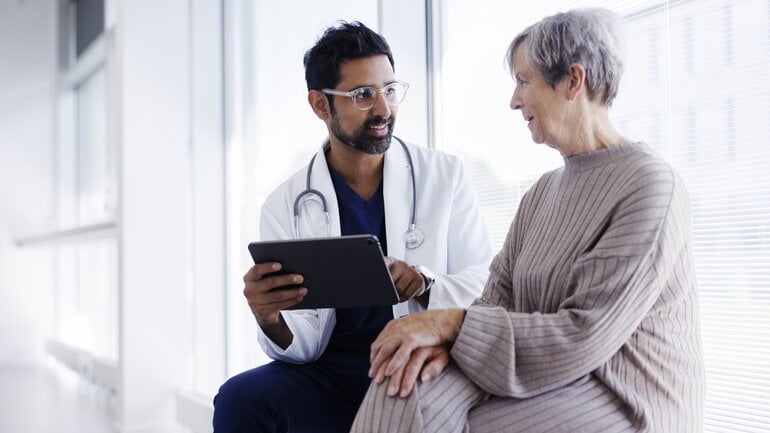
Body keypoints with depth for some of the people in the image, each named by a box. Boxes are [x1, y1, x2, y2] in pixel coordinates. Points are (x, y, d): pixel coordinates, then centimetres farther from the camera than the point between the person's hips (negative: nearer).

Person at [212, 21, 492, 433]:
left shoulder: (444, 175, 3)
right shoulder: (286, 205, 3)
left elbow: (485, 287, -2)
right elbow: (304, 347, 0)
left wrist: (426, 286, -23)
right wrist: (271, 320, -24)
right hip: (333, 371, 1)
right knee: (239, 398, -26)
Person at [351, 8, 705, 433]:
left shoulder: (649, 185, -13)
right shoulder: (544, 190, 14)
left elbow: (583, 338, -19)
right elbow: (499, 296, 5)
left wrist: (452, 322, -19)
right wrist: (445, 339, -16)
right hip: (551, 383, 6)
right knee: (411, 390, -20)